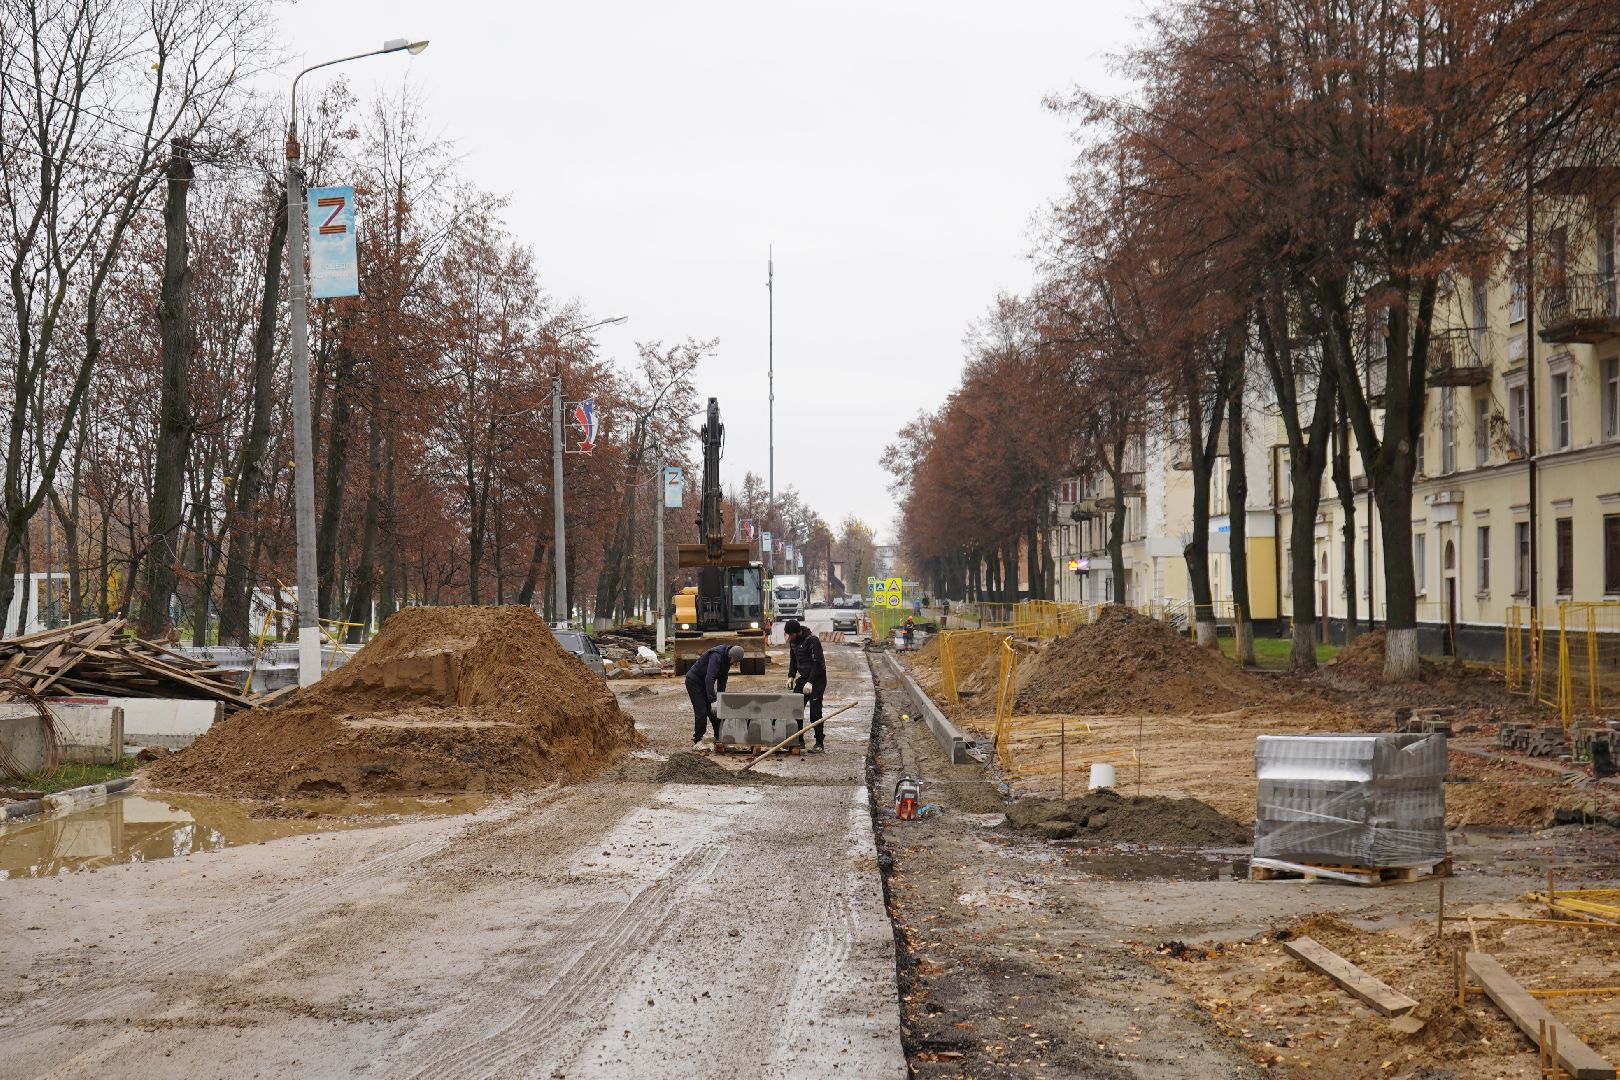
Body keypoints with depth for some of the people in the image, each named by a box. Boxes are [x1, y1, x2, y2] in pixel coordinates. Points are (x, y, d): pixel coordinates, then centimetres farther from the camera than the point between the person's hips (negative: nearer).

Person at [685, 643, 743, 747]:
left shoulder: (727, 658, -4)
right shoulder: (716, 656, -32)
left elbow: (723, 678, 5)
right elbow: (709, 678, -39)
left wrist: (720, 695, -4)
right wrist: (713, 700, -42)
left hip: (704, 683, 9)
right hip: (694, 681, -9)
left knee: (714, 711, 6)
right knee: (702, 712, -13)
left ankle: (719, 738, 12)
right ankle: (697, 741, -5)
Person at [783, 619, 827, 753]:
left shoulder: (812, 640, -21)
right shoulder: (793, 640, 5)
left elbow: (818, 663, -23)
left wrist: (810, 682, -28)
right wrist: (791, 676, 6)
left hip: (817, 679, -8)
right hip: (803, 677, 8)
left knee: (815, 712, -10)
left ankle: (820, 744, -5)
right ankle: (799, 740, 14)